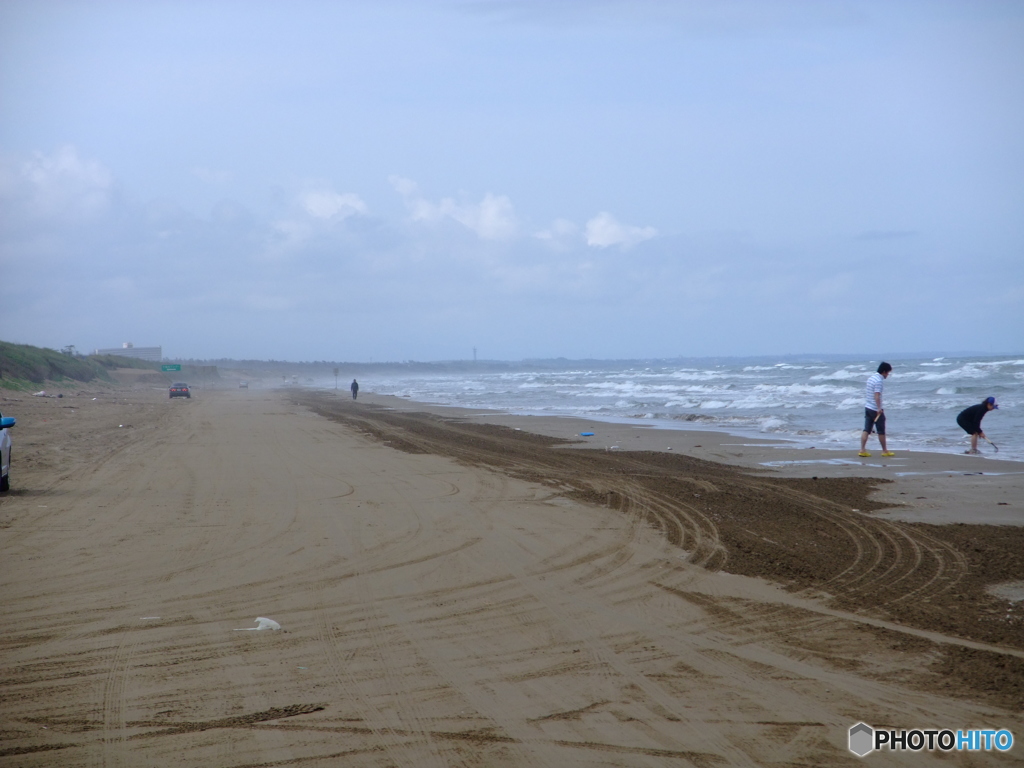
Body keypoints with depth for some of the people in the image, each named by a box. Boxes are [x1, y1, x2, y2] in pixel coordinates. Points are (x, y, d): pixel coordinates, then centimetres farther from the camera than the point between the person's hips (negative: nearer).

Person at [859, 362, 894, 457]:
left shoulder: (871, 377, 11)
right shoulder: (878, 381, -17)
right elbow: (877, 395, -27)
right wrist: (879, 408, -32)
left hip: (867, 407, 8)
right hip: (875, 409, -8)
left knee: (866, 430, 4)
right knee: (881, 431, 5)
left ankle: (862, 450, -3)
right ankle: (884, 451, 15)